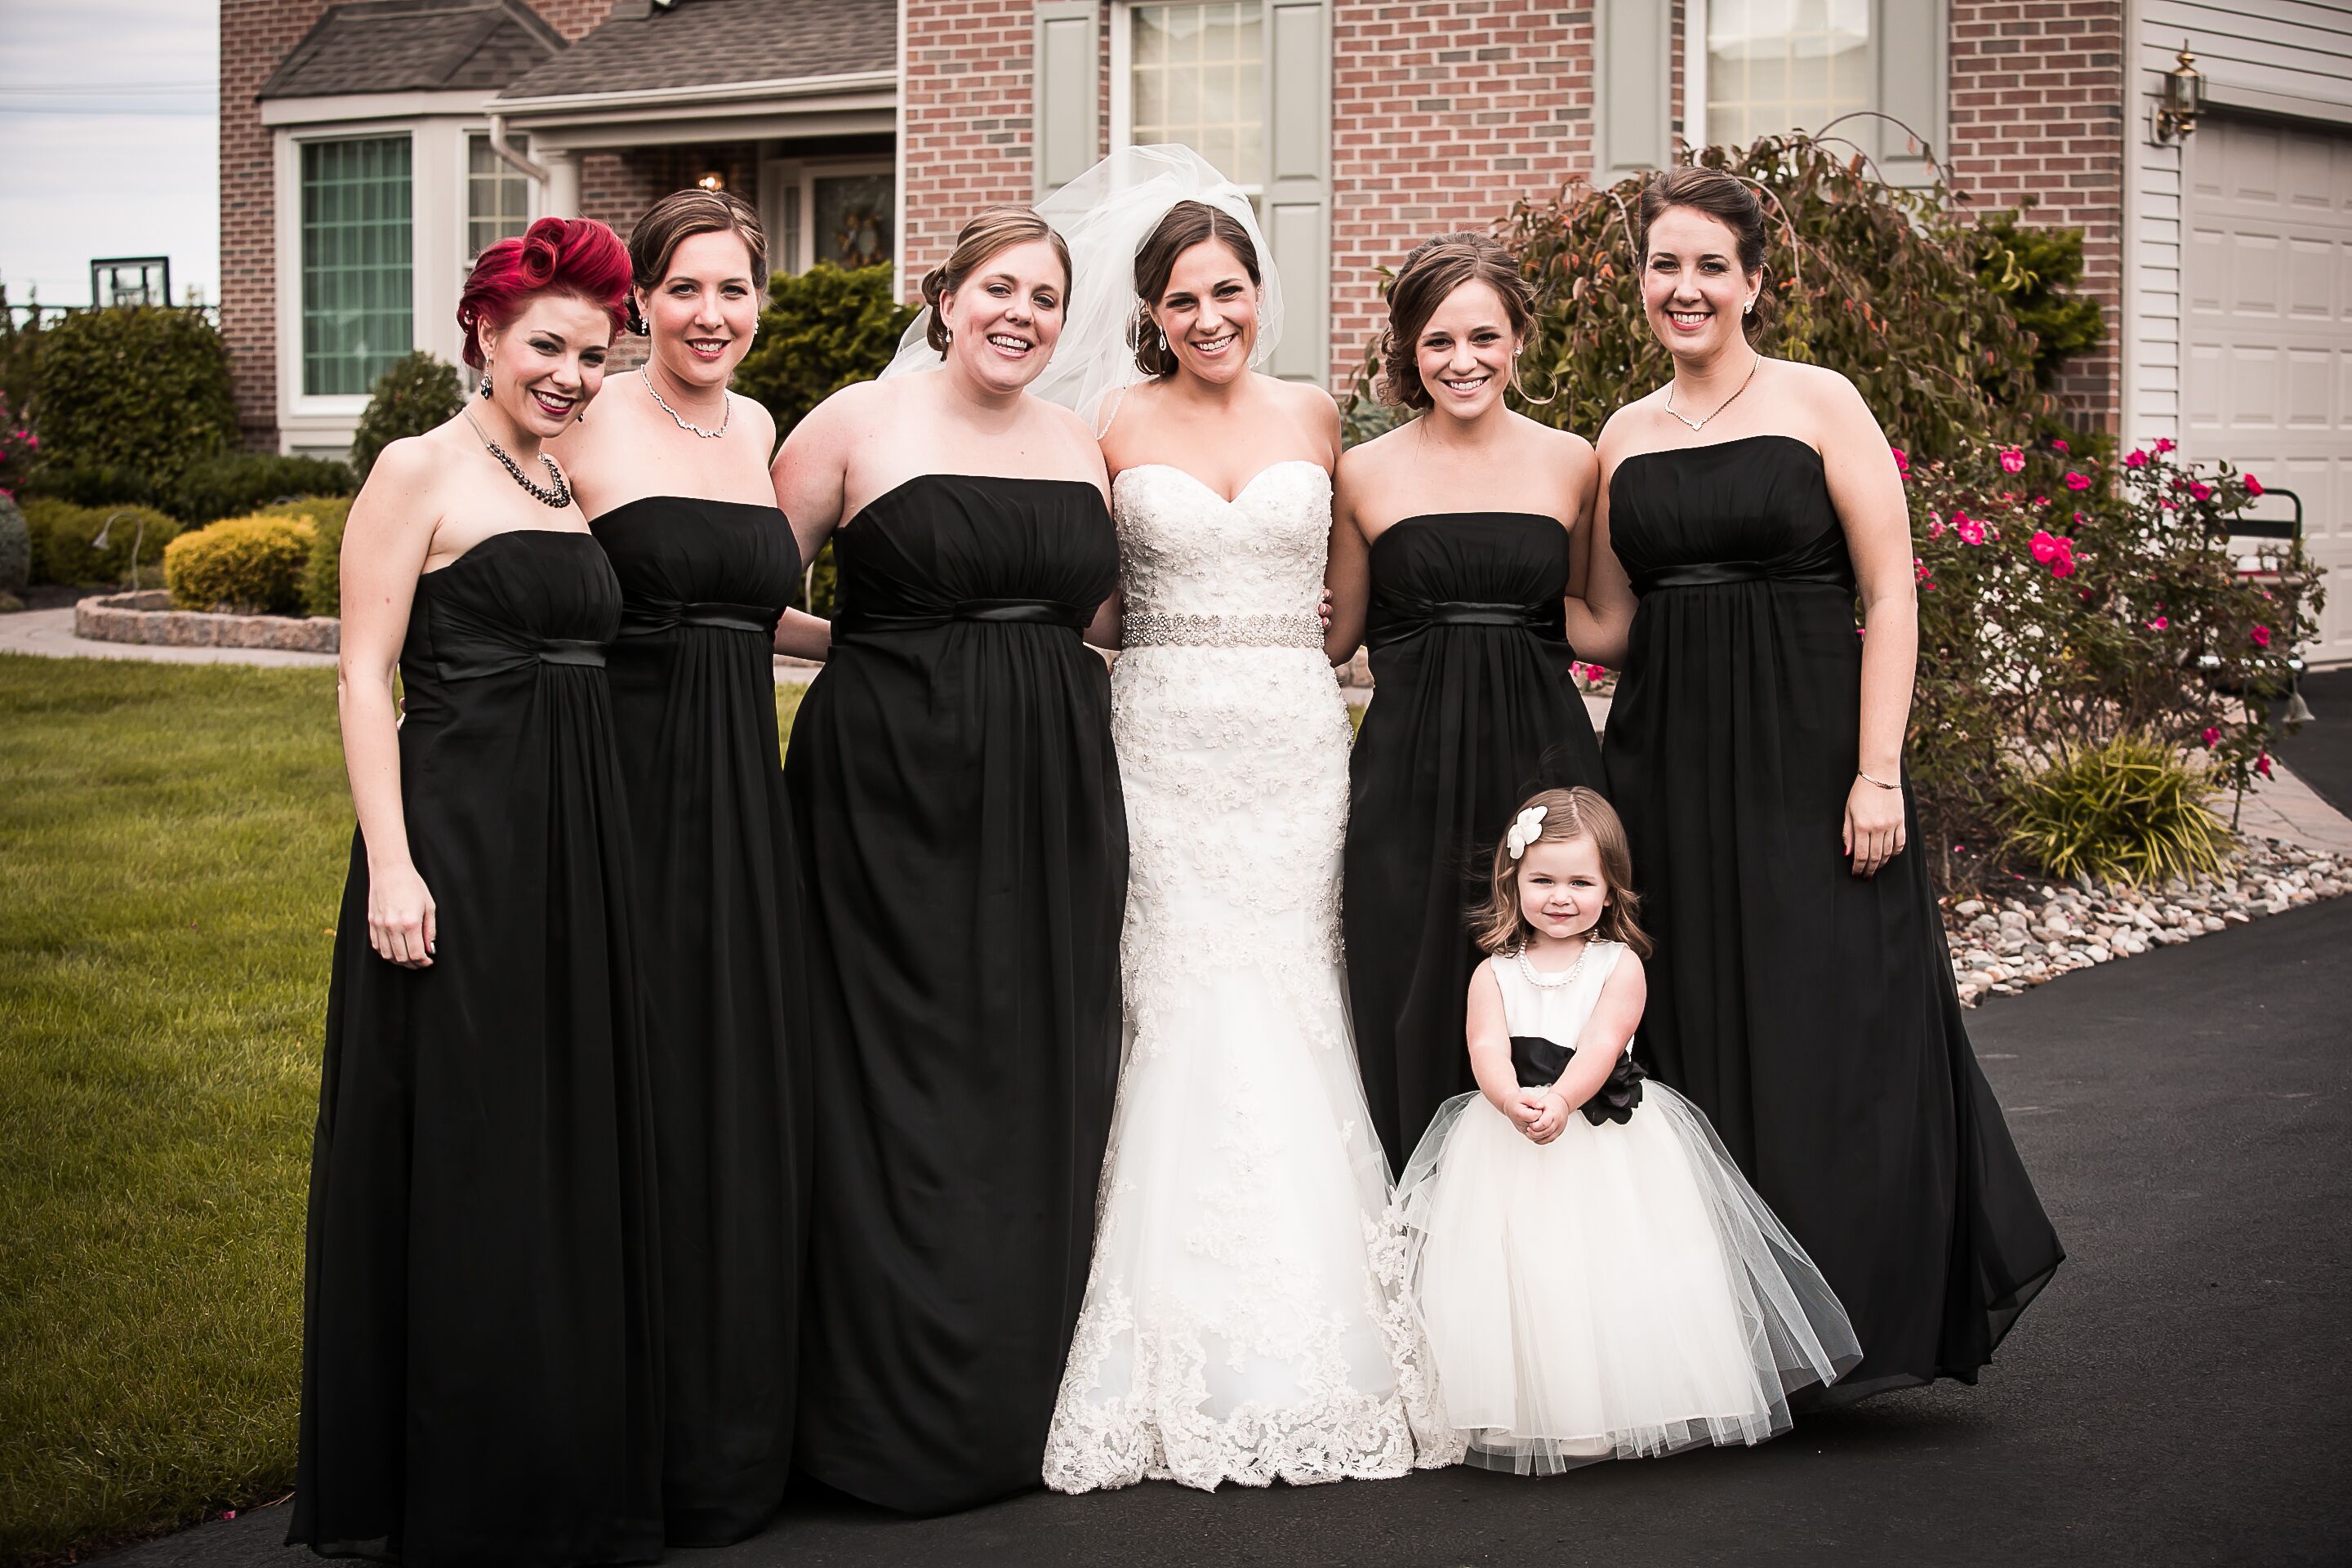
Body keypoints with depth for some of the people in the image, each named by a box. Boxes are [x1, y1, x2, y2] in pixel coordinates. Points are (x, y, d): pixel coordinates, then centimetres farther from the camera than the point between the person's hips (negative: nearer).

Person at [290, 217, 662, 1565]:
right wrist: (389, 864, -18)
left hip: (578, 847, 7)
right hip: (458, 837, -7)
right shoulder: (420, 473, -5)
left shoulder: (576, 489, 16)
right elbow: (365, 675, -10)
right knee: (458, 1158, -1)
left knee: (576, 1148, 11)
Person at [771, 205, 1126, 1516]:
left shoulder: (1077, 443, 12)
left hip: (1053, 807, 5)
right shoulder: (857, 425, -3)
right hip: (895, 796, -5)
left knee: (1043, 1087, 6)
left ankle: (1028, 1400, 17)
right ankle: (907, 1420, 7)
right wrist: (873, 649, -5)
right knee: (906, 1092, -2)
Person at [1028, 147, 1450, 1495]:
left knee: (1288, 1012, -2)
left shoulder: (1313, 416, 11)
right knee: (1190, 1017, -7)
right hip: (1163, 739, -2)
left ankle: (1305, 1350, 4)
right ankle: (1196, 1363, -2)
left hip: (1294, 739, 2)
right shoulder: (1115, 428, 4)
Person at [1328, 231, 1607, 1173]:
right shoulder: (1367, 474, 4)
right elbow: (1339, 635, 12)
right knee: (1413, 1009, -1)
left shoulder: (1570, 463, 7)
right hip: (1410, 769, -1)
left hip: (1542, 759, 1)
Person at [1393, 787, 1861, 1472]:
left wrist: (1560, 1100, -31)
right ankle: (1513, 1419, 4)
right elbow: (1486, 1048, -9)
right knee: (1516, 1279, -4)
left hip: (1604, 1139, -1)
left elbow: (1602, 1043, -12)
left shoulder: (1619, 964, 3)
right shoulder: (1495, 973, 7)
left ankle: (1611, 1411, 4)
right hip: (1506, 1140, 1)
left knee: (1610, 1280, -6)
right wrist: (1515, 1102, -31)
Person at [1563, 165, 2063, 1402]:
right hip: (1668, 767, 4)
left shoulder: (1820, 404, -1)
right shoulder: (1625, 438, 12)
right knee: (1691, 1039, 5)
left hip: (1807, 753, -4)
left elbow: (1889, 598, -5)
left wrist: (1876, 772, -13)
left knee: (1830, 1037, -2)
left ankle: (1864, 1316, 11)